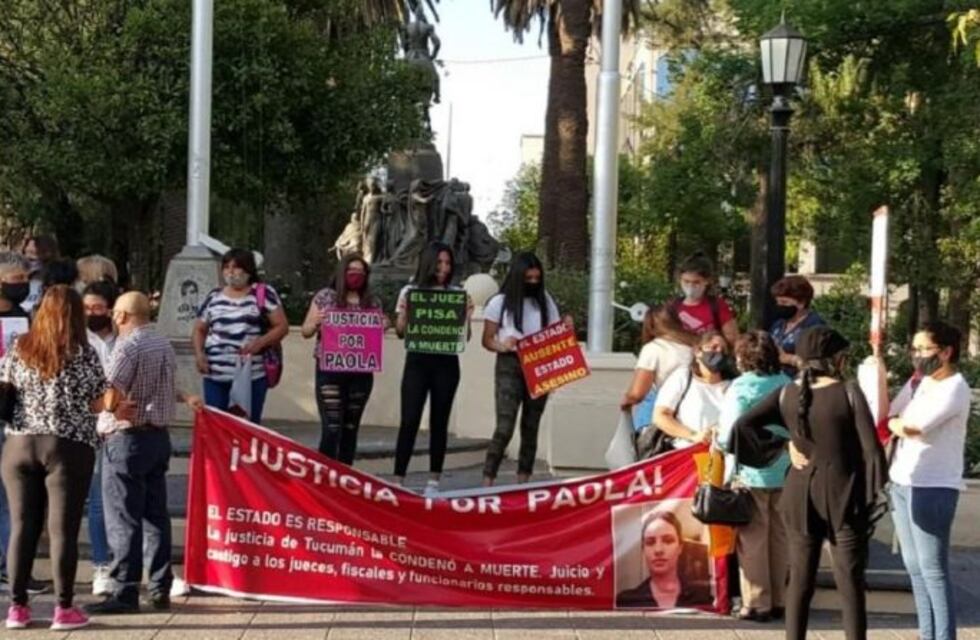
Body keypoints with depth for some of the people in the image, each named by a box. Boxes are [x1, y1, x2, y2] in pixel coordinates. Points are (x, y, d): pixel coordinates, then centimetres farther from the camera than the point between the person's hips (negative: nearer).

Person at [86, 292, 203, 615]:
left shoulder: (127, 347, -15)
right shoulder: (165, 345, 9)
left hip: (128, 438, -8)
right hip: (160, 436, 8)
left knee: (123, 519, -3)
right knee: (156, 515, 12)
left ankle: (125, 592, -3)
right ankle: (160, 589, 15)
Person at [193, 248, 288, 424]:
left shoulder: (263, 294, 2)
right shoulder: (214, 297, 12)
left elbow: (282, 326, 0)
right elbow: (200, 330, 20)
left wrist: (260, 342, -16)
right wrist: (199, 354, 2)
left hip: (252, 375, -3)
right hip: (215, 375, 3)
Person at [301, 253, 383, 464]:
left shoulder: (373, 303, 10)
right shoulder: (324, 297, 3)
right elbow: (306, 331, 6)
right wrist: (316, 323, -15)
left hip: (361, 373, 3)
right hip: (329, 371, -3)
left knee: (350, 429, 9)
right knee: (331, 428, -10)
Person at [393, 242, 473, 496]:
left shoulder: (457, 293, 6)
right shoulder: (410, 291, 4)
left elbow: (465, 336, 7)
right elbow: (401, 332, 4)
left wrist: (467, 314, -10)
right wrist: (403, 311, -13)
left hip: (446, 364, 1)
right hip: (417, 362, -1)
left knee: (439, 422, 5)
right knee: (409, 421, -6)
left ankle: (434, 481, 11)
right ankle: (398, 479, -2)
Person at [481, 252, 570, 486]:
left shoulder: (545, 301, 10)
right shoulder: (500, 302, 0)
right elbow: (487, 340, 1)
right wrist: (502, 346, -19)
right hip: (509, 366, -4)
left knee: (531, 427, 7)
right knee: (505, 428, -13)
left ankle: (523, 482, 13)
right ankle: (487, 482, -11)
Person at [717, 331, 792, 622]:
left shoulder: (742, 387, -12)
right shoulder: (787, 384, 4)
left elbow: (730, 433, -16)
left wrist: (718, 438, 4)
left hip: (751, 473, -5)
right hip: (784, 472, 5)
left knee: (753, 540, 2)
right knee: (780, 538, 12)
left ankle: (756, 604, 5)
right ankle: (778, 600, 19)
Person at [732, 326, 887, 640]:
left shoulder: (786, 395, -1)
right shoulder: (849, 393, -11)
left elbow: (742, 426, -5)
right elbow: (871, 448, -14)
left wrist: (784, 446, -1)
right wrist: (876, 492, -3)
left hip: (801, 495, 4)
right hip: (843, 496, -3)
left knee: (800, 581, 12)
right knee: (851, 585, 3)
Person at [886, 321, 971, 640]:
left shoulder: (954, 388, -13)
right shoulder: (918, 381, 13)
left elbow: (910, 428, -20)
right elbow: (888, 417, 9)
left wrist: (891, 421, -2)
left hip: (933, 487, -8)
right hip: (902, 482, 8)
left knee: (933, 569, -6)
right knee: (914, 565, 12)